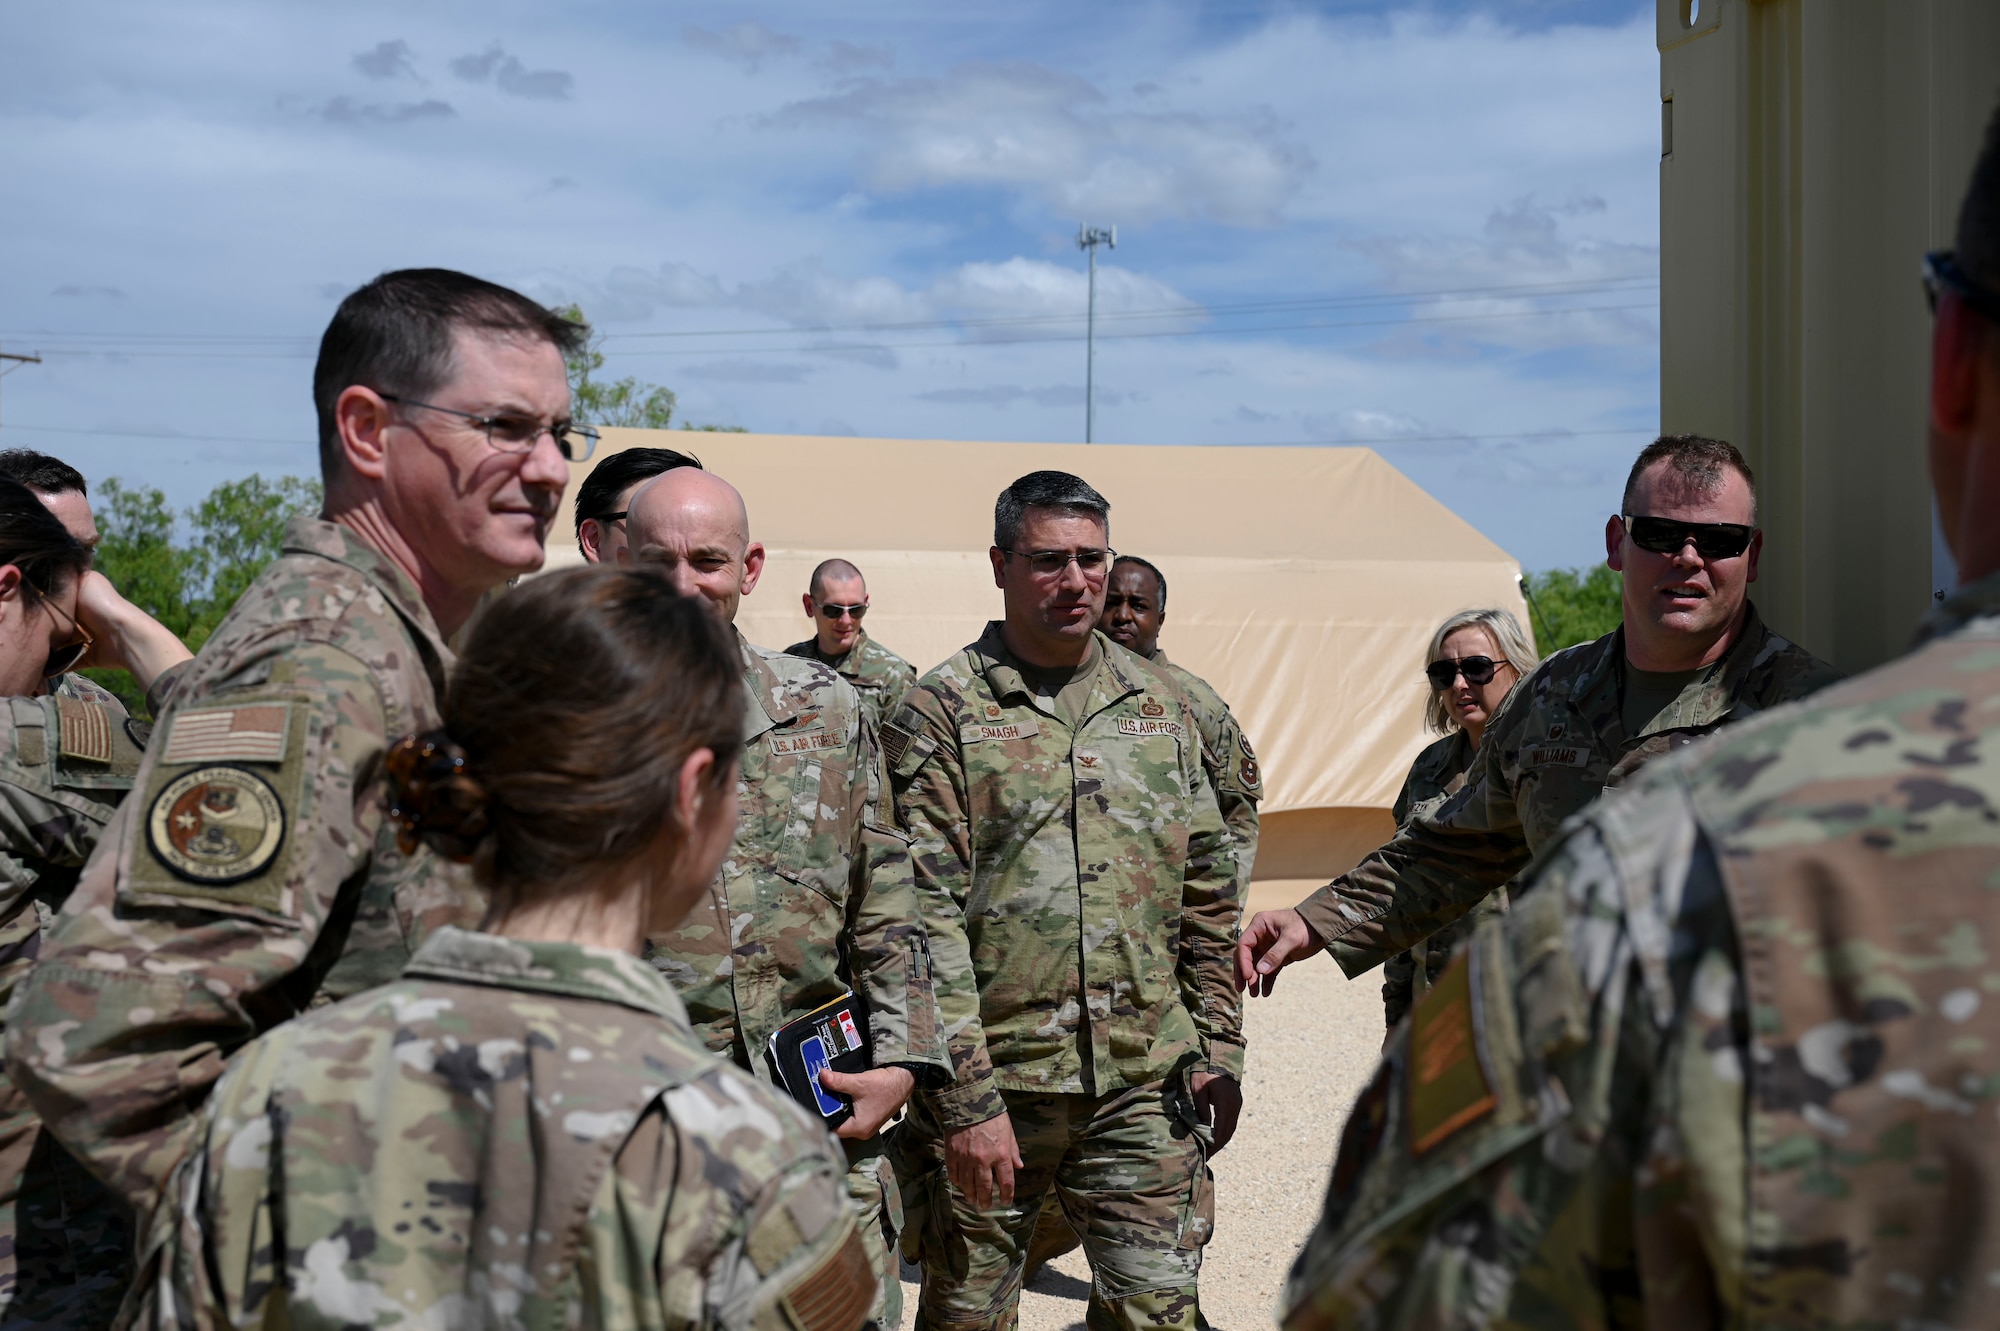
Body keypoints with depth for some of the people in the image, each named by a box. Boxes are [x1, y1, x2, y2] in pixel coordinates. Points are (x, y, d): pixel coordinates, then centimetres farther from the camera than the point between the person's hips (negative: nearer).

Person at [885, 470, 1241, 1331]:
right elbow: (926, 920, -10)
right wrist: (966, 1096, -14)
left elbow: (1207, 899, 14)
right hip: (993, 1084, -3)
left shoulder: (1161, 706, 10)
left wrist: (1218, 1053, 9)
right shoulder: (942, 711, -4)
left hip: (1146, 1082, 3)